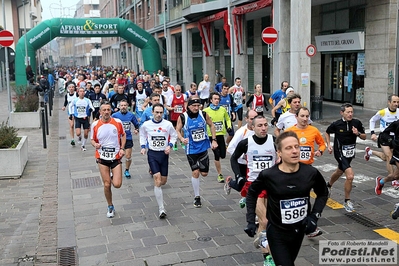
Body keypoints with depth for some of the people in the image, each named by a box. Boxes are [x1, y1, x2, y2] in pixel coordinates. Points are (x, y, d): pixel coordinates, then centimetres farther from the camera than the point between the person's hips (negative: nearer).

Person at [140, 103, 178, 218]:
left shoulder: (168, 124, -6)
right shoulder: (146, 125, -5)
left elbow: (174, 136, 9)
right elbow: (142, 136, 14)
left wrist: (170, 146, -6)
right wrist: (143, 147, 3)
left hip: (164, 154, 2)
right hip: (152, 154, -2)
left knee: (163, 181, 9)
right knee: (157, 180, -14)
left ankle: (156, 188, 50)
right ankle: (161, 209, -10)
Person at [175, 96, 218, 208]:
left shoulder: (203, 114, -6)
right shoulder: (182, 117, -11)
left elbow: (211, 125, 9)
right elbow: (177, 131, -2)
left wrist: (214, 140, 4)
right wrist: (182, 139, -22)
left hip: (203, 147, 2)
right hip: (191, 149, -2)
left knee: (204, 173, 4)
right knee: (195, 172, -4)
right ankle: (197, 197, 11)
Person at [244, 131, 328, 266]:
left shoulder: (311, 173, -14)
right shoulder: (268, 175, -20)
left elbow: (323, 193, 6)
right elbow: (252, 193, 0)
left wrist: (314, 216, -6)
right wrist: (250, 221, -5)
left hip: (299, 230, 4)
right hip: (277, 232, -4)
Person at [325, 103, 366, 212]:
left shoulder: (357, 123, -7)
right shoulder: (336, 124, -14)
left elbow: (364, 137, 2)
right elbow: (327, 133, 7)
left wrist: (358, 133, -18)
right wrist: (329, 145, -2)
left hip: (350, 152, 5)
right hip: (340, 153, -5)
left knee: (339, 172, 27)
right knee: (350, 176, -19)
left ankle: (329, 185, 59)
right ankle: (347, 201, -2)